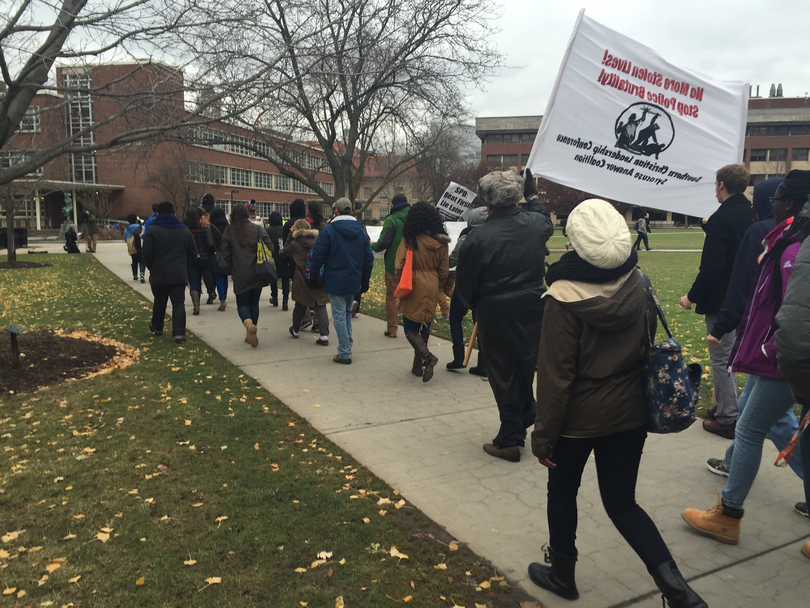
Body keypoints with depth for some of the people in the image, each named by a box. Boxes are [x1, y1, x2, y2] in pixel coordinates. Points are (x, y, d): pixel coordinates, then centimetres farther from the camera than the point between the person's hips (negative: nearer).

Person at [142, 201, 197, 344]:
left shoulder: (152, 230, -6)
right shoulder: (184, 230, 5)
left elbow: (147, 253, -9)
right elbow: (193, 252, 8)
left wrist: (151, 267, 8)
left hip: (159, 274, -1)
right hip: (179, 274, 1)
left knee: (159, 302, 17)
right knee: (178, 303, -1)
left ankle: (157, 327, 35)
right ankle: (179, 333, -10)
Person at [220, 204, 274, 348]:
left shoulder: (229, 232, -2)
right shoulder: (257, 229, -1)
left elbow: (226, 255, -1)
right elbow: (269, 247, -6)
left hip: (241, 276, -2)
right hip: (257, 274, 2)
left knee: (242, 304, 6)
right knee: (254, 303, 14)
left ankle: (249, 324, -24)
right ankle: (251, 334, 18)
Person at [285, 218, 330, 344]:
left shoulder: (295, 243, -8)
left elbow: (285, 251, 12)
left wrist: (290, 234, 10)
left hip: (302, 280, -1)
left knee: (300, 306, 16)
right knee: (321, 307, 2)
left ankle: (295, 330, 35)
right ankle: (324, 335, -7)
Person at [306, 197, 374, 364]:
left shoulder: (328, 230, -10)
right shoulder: (360, 231, 5)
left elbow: (317, 256, -11)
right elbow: (369, 257, 8)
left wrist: (313, 276, 1)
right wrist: (365, 280, 16)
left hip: (335, 282, -5)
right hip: (354, 282, 5)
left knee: (339, 316, 0)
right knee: (347, 312, 22)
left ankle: (344, 353, 3)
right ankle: (347, 346, 23)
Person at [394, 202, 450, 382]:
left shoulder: (409, 240, -11)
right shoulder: (441, 242, 1)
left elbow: (399, 266, -11)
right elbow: (444, 271, 5)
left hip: (414, 288, -4)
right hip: (432, 289, 5)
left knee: (410, 328, 4)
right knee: (424, 327, 15)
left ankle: (427, 356, -18)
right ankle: (418, 365, 22)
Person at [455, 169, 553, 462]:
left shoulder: (478, 237, -17)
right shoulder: (535, 223, -3)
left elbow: (465, 285, -7)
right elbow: (547, 222, 25)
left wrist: (473, 304, 14)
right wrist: (533, 196, 39)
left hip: (497, 316, -4)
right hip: (533, 309, 4)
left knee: (503, 375, 7)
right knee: (526, 366, 21)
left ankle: (510, 440, 16)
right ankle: (526, 418, 34)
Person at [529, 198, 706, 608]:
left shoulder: (564, 297, -21)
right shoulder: (638, 287, -5)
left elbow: (555, 375, -19)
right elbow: (651, 350, 6)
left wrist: (543, 434, -9)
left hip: (579, 417, -4)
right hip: (630, 413, 4)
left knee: (562, 491, 20)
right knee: (621, 502, 17)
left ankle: (562, 574, 37)